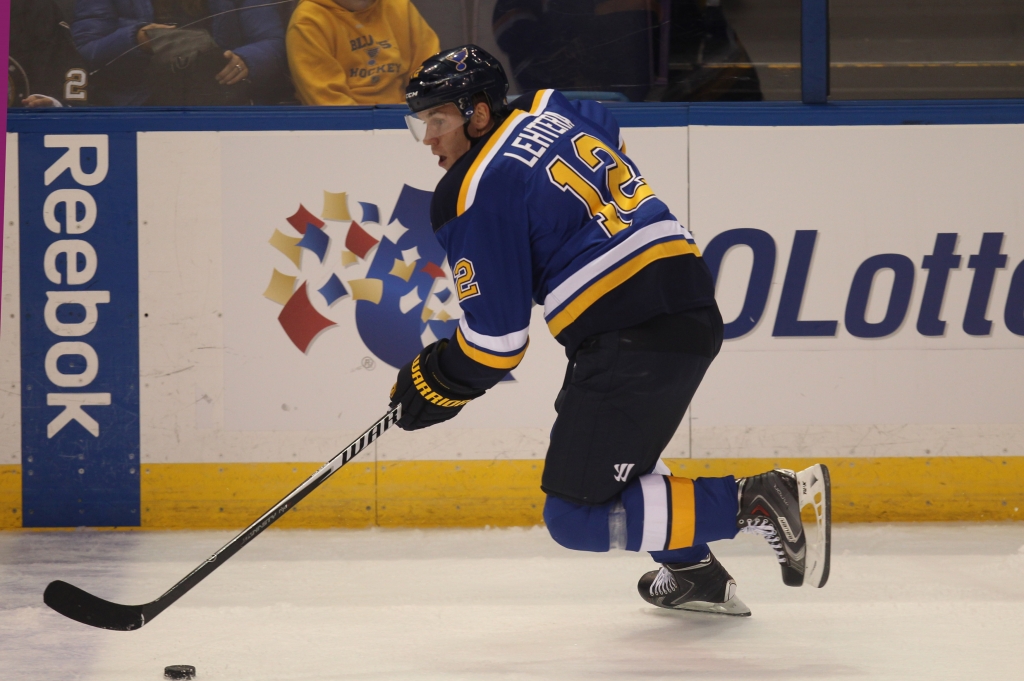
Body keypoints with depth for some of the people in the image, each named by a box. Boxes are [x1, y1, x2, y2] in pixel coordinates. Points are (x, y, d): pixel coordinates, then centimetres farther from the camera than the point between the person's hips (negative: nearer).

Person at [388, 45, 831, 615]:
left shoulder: (477, 193, -8)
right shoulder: (553, 110, 16)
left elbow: (496, 338, -8)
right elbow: (611, 131, 41)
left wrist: (439, 386, 10)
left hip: (633, 342, -9)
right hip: (693, 306, 9)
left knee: (576, 518, -3)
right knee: (610, 442, 34)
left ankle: (759, 503, -13)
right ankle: (695, 573, 31)